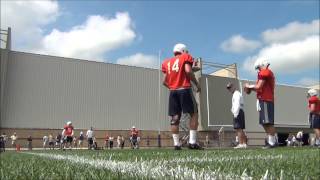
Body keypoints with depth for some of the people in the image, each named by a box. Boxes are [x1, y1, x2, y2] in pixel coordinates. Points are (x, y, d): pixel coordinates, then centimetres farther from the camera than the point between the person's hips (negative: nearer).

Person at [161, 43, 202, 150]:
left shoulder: (167, 62, 19)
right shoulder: (186, 57, 6)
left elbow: (164, 82, 13)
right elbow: (188, 71, -12)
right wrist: (197, 83, -2)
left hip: (173, 92, 5)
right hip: (184, 90, -5)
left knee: (175, 117, 5)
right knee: (194, 114, 4)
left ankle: (176, 143, 3)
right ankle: (192, 142, -5)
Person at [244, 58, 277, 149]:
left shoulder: (264, 72, -7)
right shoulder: (270, 73, 23)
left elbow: (259, 87, -14)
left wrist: (249, 86, 2)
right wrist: (252, 89, 17)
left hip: (265, 100, -10)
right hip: (269, 100, 10)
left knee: (268, 122, -9)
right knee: (265, 123, 10)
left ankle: (272, 142, -8)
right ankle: (272, 141, 11)